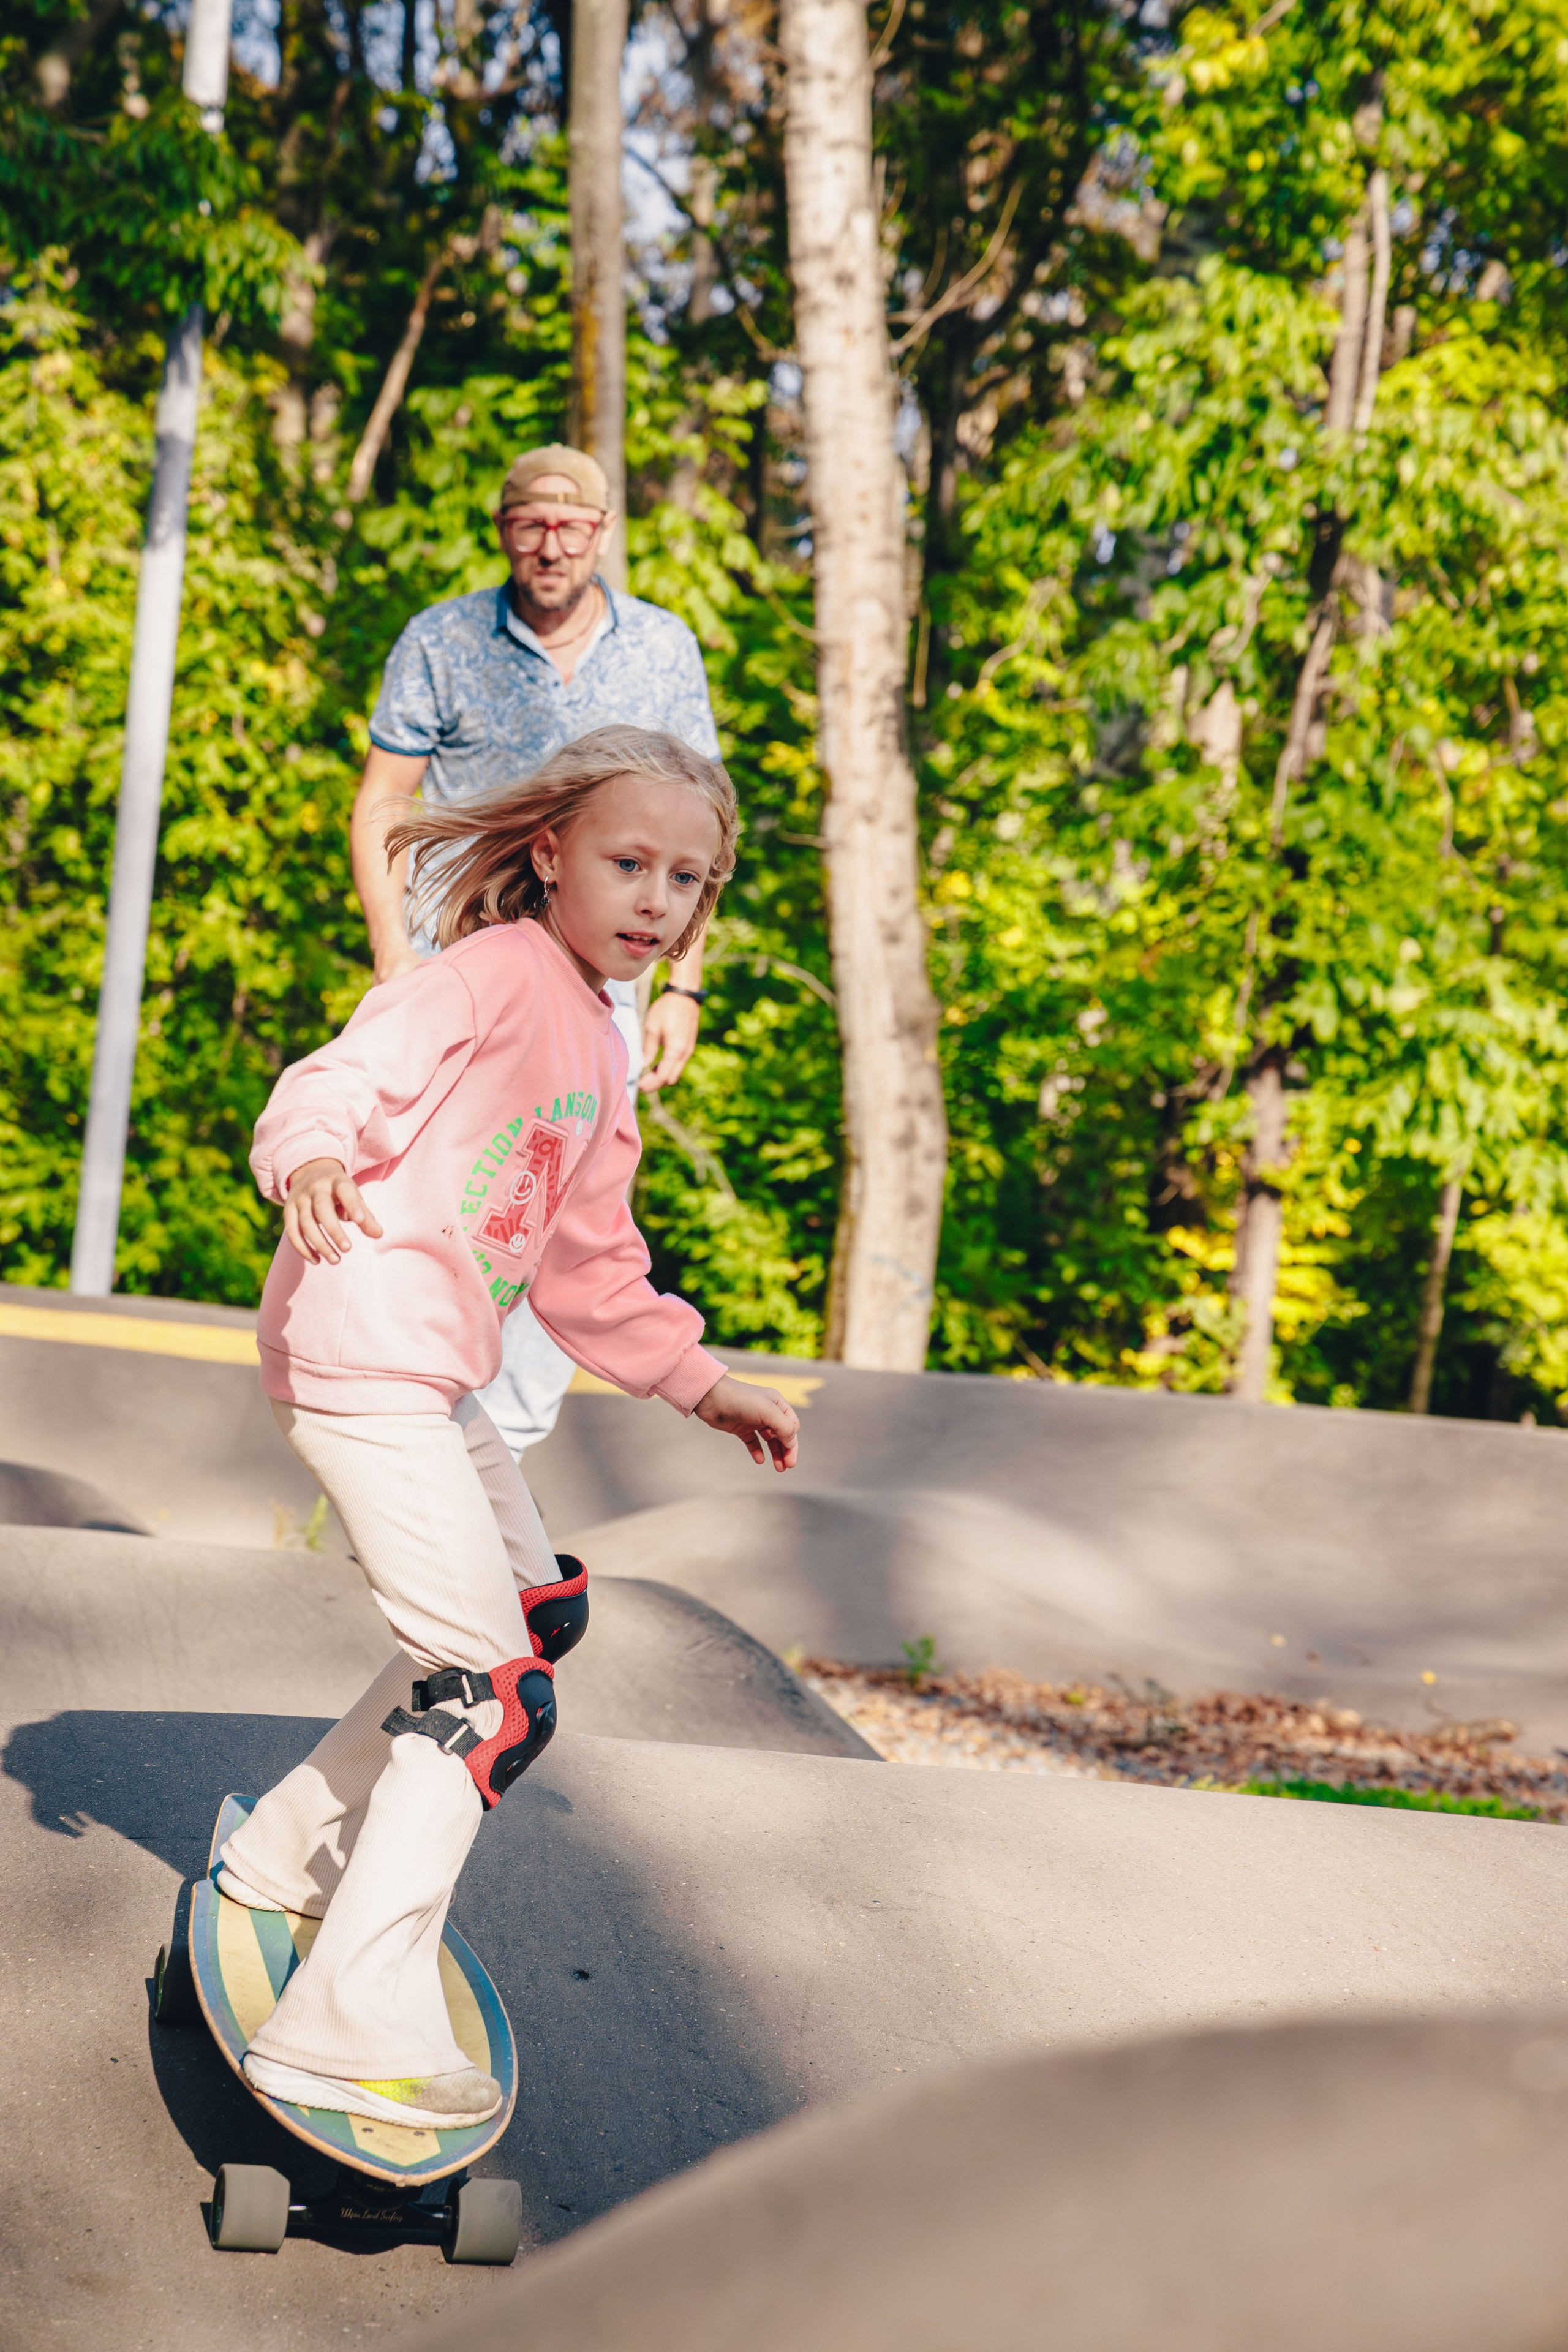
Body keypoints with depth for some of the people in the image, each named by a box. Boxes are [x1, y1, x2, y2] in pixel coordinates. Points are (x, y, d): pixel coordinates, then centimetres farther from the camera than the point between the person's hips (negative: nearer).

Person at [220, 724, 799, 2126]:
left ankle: (296, 1862, 31)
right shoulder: (494, 975, -11)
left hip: (435, 1376, 10)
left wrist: (697, 1381, 27)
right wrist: (312, 1157, -46)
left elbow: (590, 1262, 27)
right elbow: (345, 1079, -25)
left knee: (539, 1608, 23)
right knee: (496, 1686, -12)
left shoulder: (599, 1049, 18)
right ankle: (354, 2022, -9)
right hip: (358, 1357, -10)